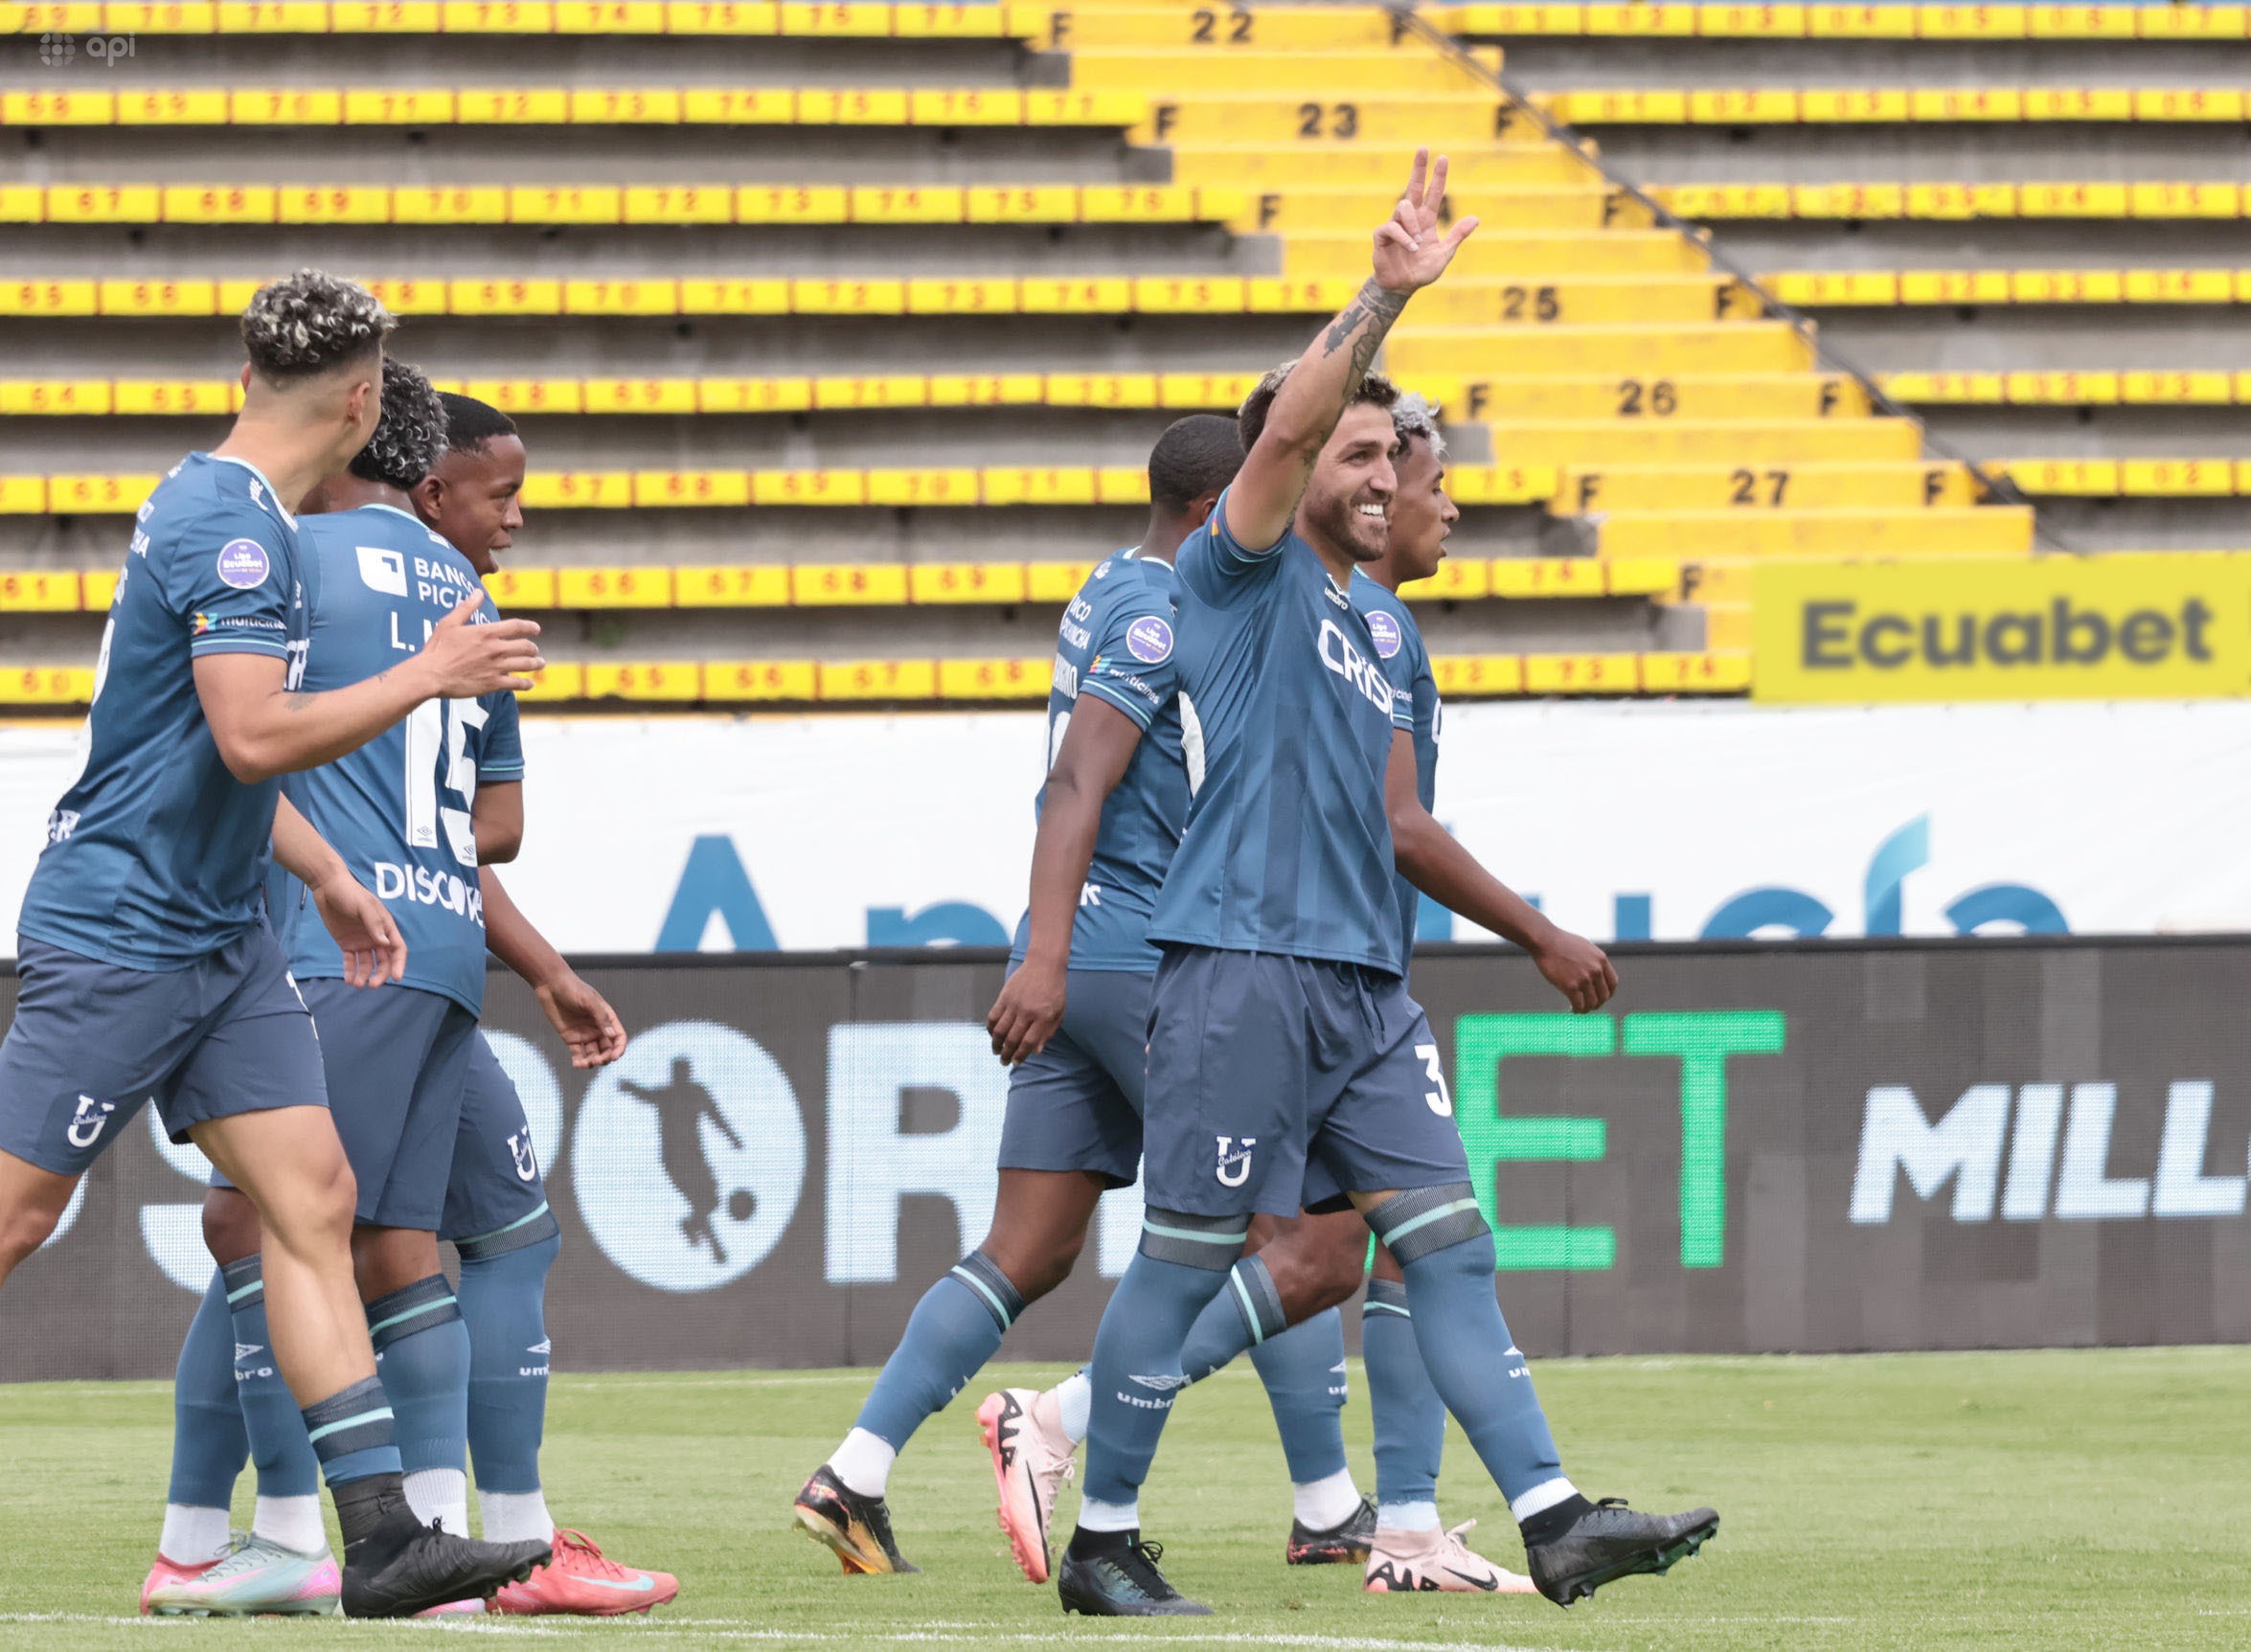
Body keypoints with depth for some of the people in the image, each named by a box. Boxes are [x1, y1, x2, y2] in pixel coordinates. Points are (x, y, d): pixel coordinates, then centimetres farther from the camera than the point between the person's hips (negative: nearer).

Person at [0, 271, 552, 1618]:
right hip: (120, 936, -10)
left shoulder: (242, 519, 14)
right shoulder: (230, 527, -17)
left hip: (222, 937, 10)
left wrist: (328, 875, 28)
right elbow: (256, 738, -25)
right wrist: (427, 676, -16)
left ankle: (383, 1535, -5)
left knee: (315, 1202, 0)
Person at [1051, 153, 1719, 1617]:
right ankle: (1104, 1545, 6)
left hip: (1364, 983, 8)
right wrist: (1391, 296, -24)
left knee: (1449, 1242, -1)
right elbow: (1291, 419, -18)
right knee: (1186, 1261, -3)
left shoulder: (1366, 628, 23)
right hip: (1243, 968, -8)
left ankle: (1554, 1521, -6)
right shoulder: (1248, 575, 1)